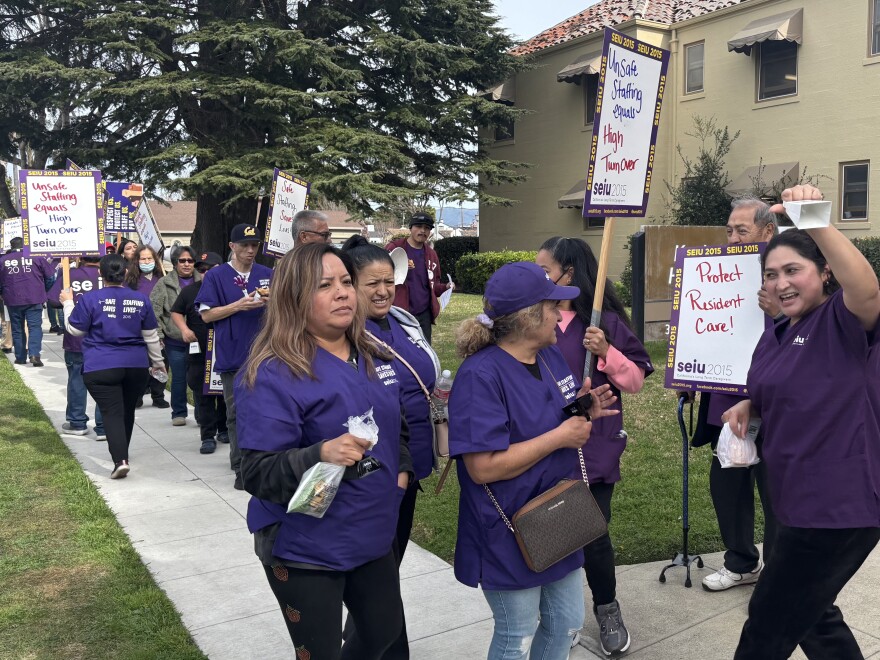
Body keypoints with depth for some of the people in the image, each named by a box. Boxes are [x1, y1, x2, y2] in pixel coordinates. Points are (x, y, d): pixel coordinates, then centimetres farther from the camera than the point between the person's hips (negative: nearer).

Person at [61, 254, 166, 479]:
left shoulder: (90, 299, -6)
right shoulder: (141, 300, 3)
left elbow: (75, 330, 4)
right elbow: (151, 336, 9)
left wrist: (68, 303, 18)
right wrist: (157, 361, 22)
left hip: (101, 368, -3)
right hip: (136, 366, 3)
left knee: (112, 413, -5)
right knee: (127, 411, 20)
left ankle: (120, 459, -20)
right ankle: (121, 451, 37)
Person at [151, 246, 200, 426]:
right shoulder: (164, 284, 1)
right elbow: (154, 311, -1)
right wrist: (158, 335, -7)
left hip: (199, 340, 1)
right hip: (175, 341, -1)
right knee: (179, 378, 6)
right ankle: (179, 413, 22)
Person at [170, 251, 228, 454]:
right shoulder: (189, 290, 5)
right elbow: (176, 312, 13)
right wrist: (184, 329, -4)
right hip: (199, 354, 1)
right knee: (202, 396, 2)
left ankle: (224, 429, 27)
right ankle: (208, 436, 9)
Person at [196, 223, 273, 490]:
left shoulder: (267, 274, 10)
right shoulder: (216, 276, 0)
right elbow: (206, 314, -4)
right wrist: (239, 305, -15)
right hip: (233, 355, -3)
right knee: (237, 413, 2)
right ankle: (241, 468, 9)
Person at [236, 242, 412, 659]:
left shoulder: (374, 358, 3)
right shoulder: (274, 374, -20)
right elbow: (257, 474, -24)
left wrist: (402, 468, 3)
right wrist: (320, 455, -39)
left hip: (373, 535, 7)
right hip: (305, 549, -7)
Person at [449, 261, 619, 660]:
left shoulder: (550, 356, 3)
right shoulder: (481, 375, -25)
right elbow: (483, 467, -29)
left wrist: (583, 414, -6)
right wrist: (560, 437, -25)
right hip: (509, 536, -8)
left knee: (567, 623, 22)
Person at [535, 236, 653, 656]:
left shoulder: (605, 321, -7)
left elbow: (636, 381, -4)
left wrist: (607, 352, -18)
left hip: (593, 448, -3)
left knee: (593, 536, 1)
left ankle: (607, 610, 30)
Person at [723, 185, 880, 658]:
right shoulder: (774, 337, 9)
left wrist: (817, 223, -48)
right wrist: (748, 406, 2)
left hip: (839, 506, -9)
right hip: (801, 503, 9)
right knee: (809, 616, 27)